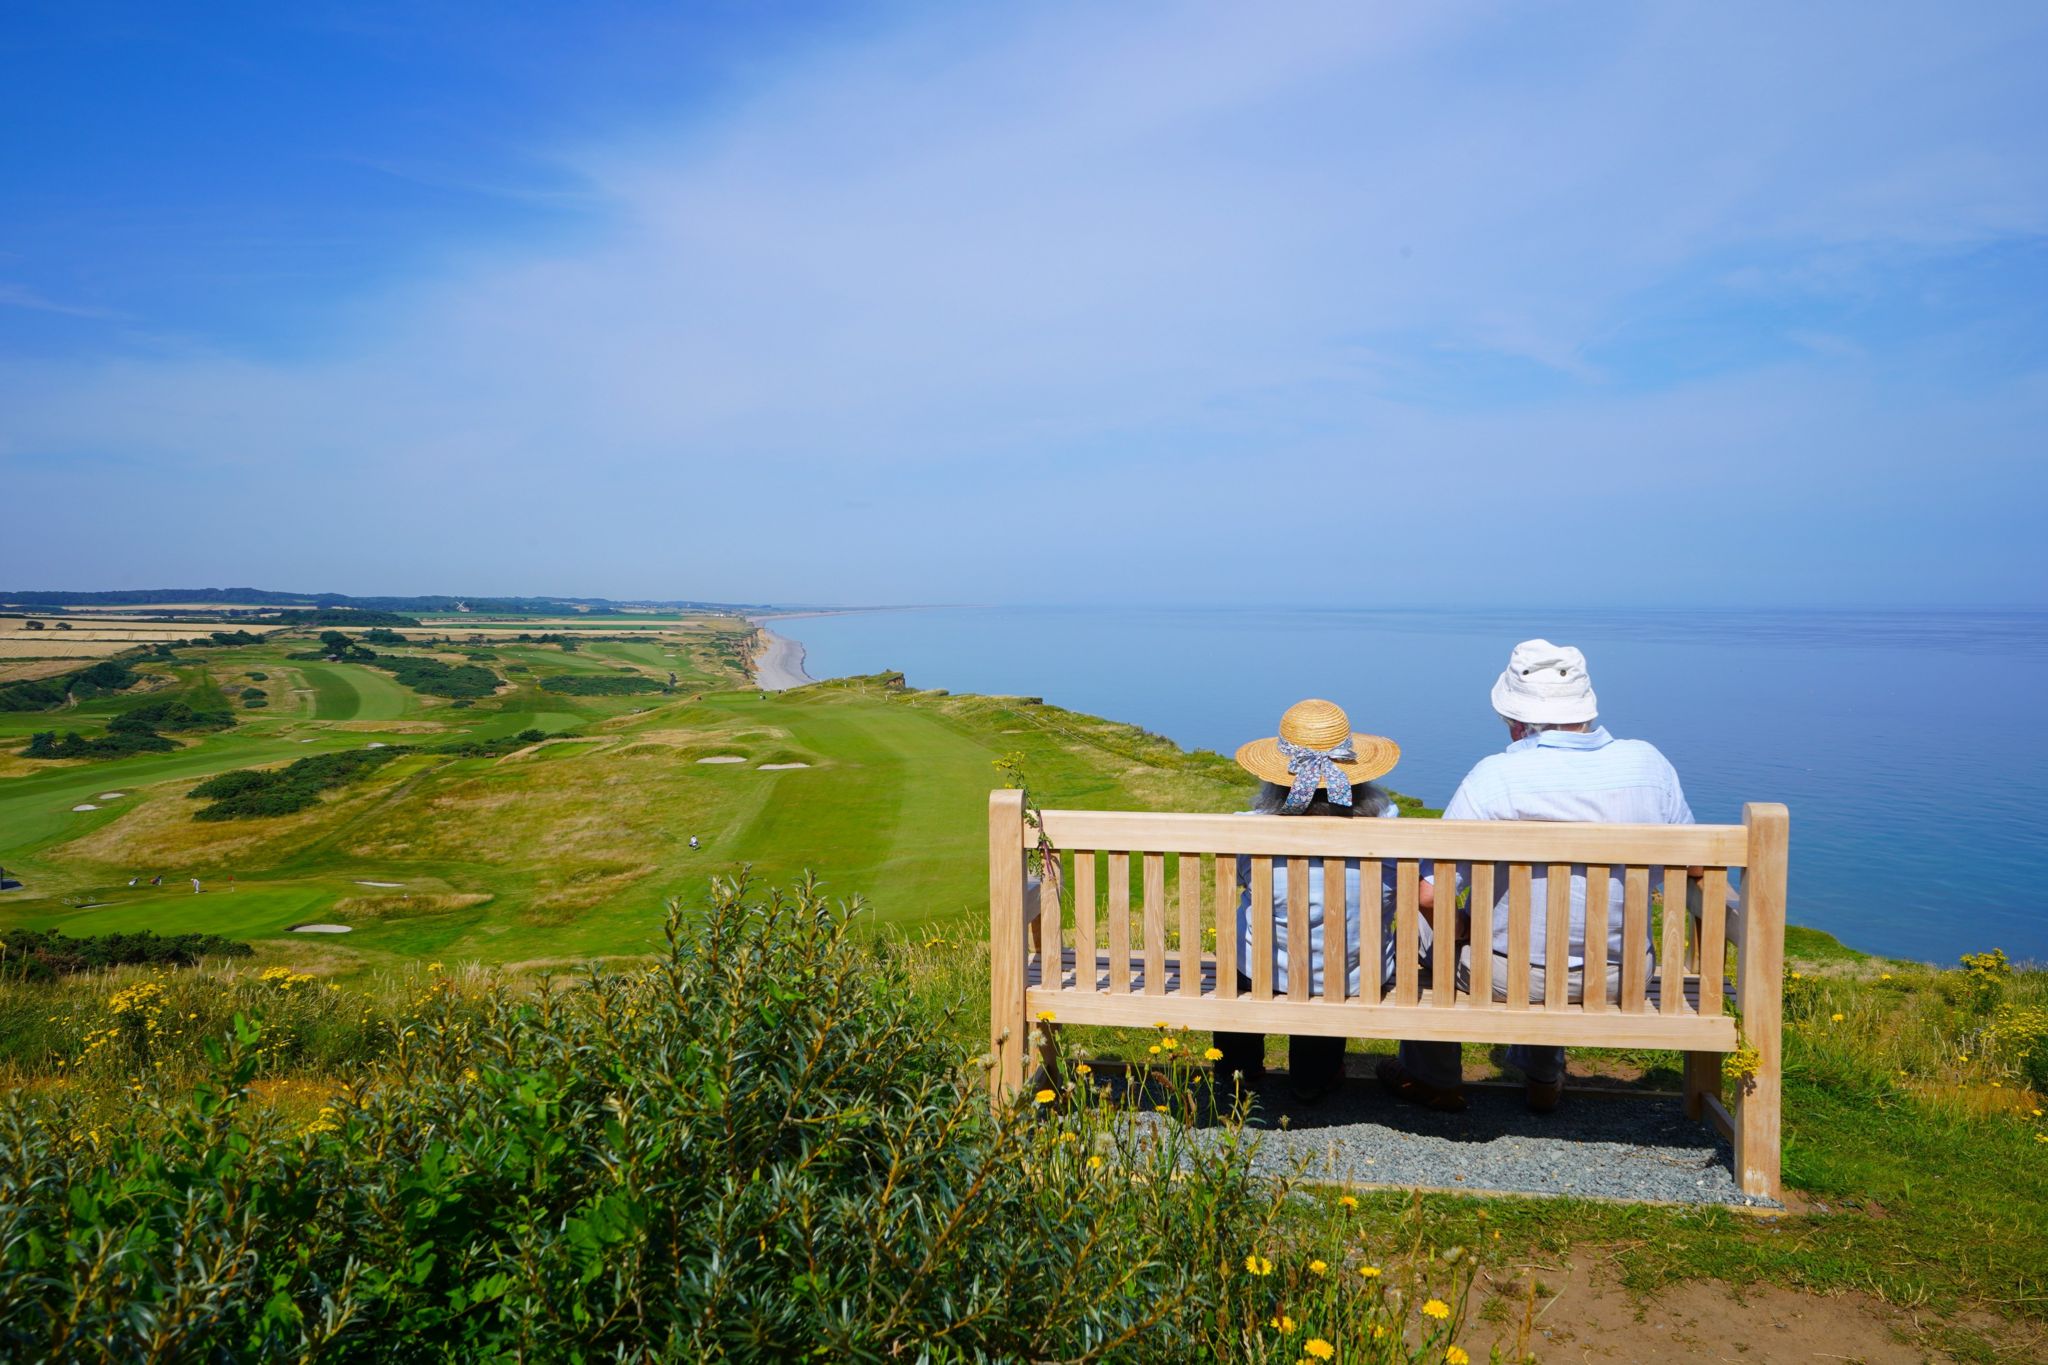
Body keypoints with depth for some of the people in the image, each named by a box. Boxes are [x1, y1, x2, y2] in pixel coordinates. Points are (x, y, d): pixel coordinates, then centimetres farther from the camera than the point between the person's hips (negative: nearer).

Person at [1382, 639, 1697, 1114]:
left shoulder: (1494, 777, -21)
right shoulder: (1650, 764, -8)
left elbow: (1431, 892, -20)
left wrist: (1463, 937, 1)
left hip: (1511, 977, -4)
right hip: (1621, 978, 5)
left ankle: (1432, 1078, 39)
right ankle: (1543, 1076, 53)